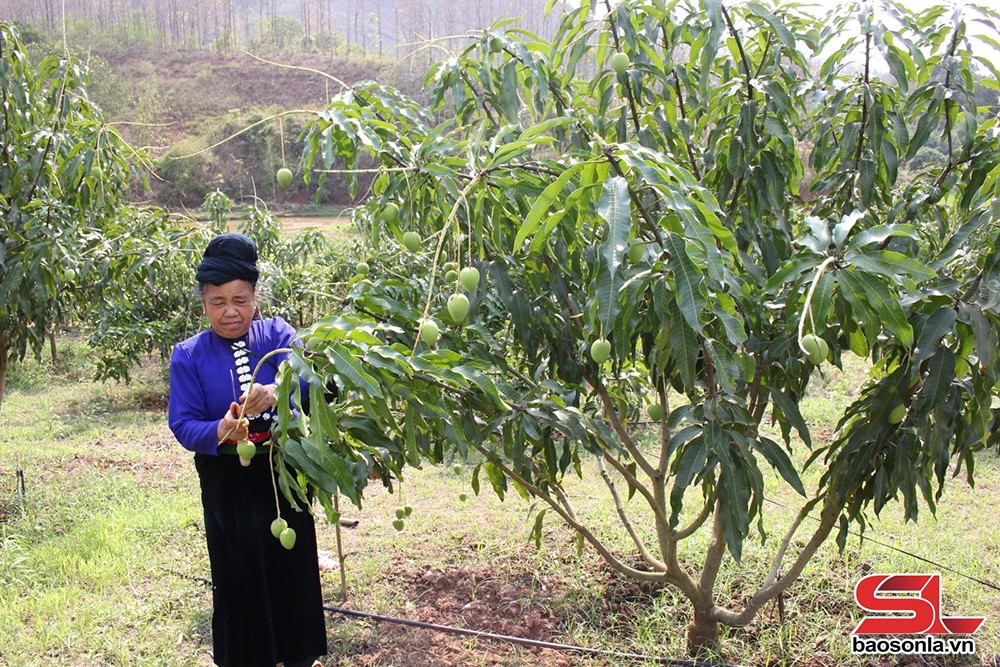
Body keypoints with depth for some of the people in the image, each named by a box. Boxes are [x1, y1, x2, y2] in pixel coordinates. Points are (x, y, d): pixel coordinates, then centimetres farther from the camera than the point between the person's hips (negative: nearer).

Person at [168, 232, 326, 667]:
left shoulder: (276, 334, -3)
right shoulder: (188, 356, -2)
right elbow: (183, 424, -9)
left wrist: (274, 393, -44)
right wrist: (220, 432, -31)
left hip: (284, 473, 0)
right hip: (227, 485, 0)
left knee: (293, 565, 11)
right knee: (237, 577, 9)